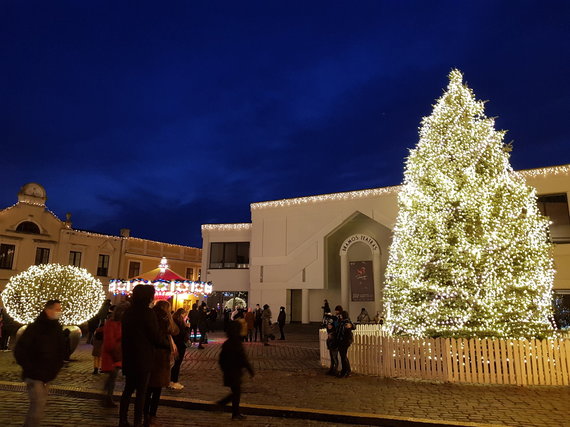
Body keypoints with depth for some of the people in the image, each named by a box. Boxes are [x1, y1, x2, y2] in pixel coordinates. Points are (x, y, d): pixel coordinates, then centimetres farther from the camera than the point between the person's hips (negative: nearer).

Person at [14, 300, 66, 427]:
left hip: (46, 375, 7)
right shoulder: (34, 328, -16)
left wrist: (57, 366, 5)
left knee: (41, 402, 17)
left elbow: (60, 350, 15)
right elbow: (19, 351, -15)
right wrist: (30, 368, -15)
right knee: (38, 404, -11)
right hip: (34, 375, -7)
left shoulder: (57, 328, 4)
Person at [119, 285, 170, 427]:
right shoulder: (147, 312, -18)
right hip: (143, 358, -7)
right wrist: (168, 343, 2)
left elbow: (124, 333, 13)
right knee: (141, 392, 6)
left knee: (128, 389, 18)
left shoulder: (128, 312, 4)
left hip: (128, 357, 7)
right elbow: (156, 336, -15)